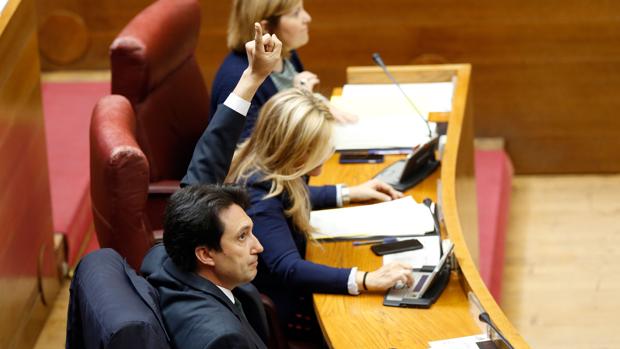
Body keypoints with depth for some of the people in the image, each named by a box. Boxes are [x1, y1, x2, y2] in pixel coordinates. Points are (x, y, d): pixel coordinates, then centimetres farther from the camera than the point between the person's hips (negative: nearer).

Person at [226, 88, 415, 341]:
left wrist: (349, 193, 19)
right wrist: (366, 281, -46)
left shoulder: (267, 169, -3)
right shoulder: (260, 197, -31)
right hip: (275, 308, -9)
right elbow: (288, 270, -39)